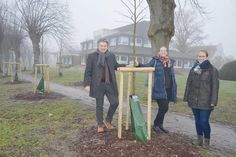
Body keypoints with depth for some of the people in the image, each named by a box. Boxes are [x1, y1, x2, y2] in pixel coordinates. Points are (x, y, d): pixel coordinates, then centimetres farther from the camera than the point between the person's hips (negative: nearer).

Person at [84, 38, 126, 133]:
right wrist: (87, 84, -9)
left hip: (110, 84, 3)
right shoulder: (92, 56, 0)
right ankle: (100, 125, 23)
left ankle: (108, 120, 25)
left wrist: (126, 66, 9)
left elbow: (116, 66, 23)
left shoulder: (112, 56, 10)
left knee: (115, 102, 2)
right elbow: (88, 71, -2)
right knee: (99, 105, 6)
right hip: (98, 84, -3)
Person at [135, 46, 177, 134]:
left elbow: (172, 76, 16)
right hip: (159, 89, -5)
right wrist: (138, 64, -31)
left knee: (163, 108, 13)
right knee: (164, 108, -8)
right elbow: (147, 66, -11)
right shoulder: (155, 60, 0)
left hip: (168, 89, 6)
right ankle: (156, 125, 11)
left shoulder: (170, 62, 14)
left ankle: (160, 125, 29)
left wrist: (174, 88, 14)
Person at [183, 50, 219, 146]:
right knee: (197, 120, 13)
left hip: (205, 101, -4)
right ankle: (199, 138, 29)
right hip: (194, 100, 4)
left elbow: (215, 86, -7)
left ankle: (207, 139, 20)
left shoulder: (212, 70, -5)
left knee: (204, 121, -4)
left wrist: (213, 101, -12)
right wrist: (186, 97, 8)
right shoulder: (193, 69, 8)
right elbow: (188, 84, 10)